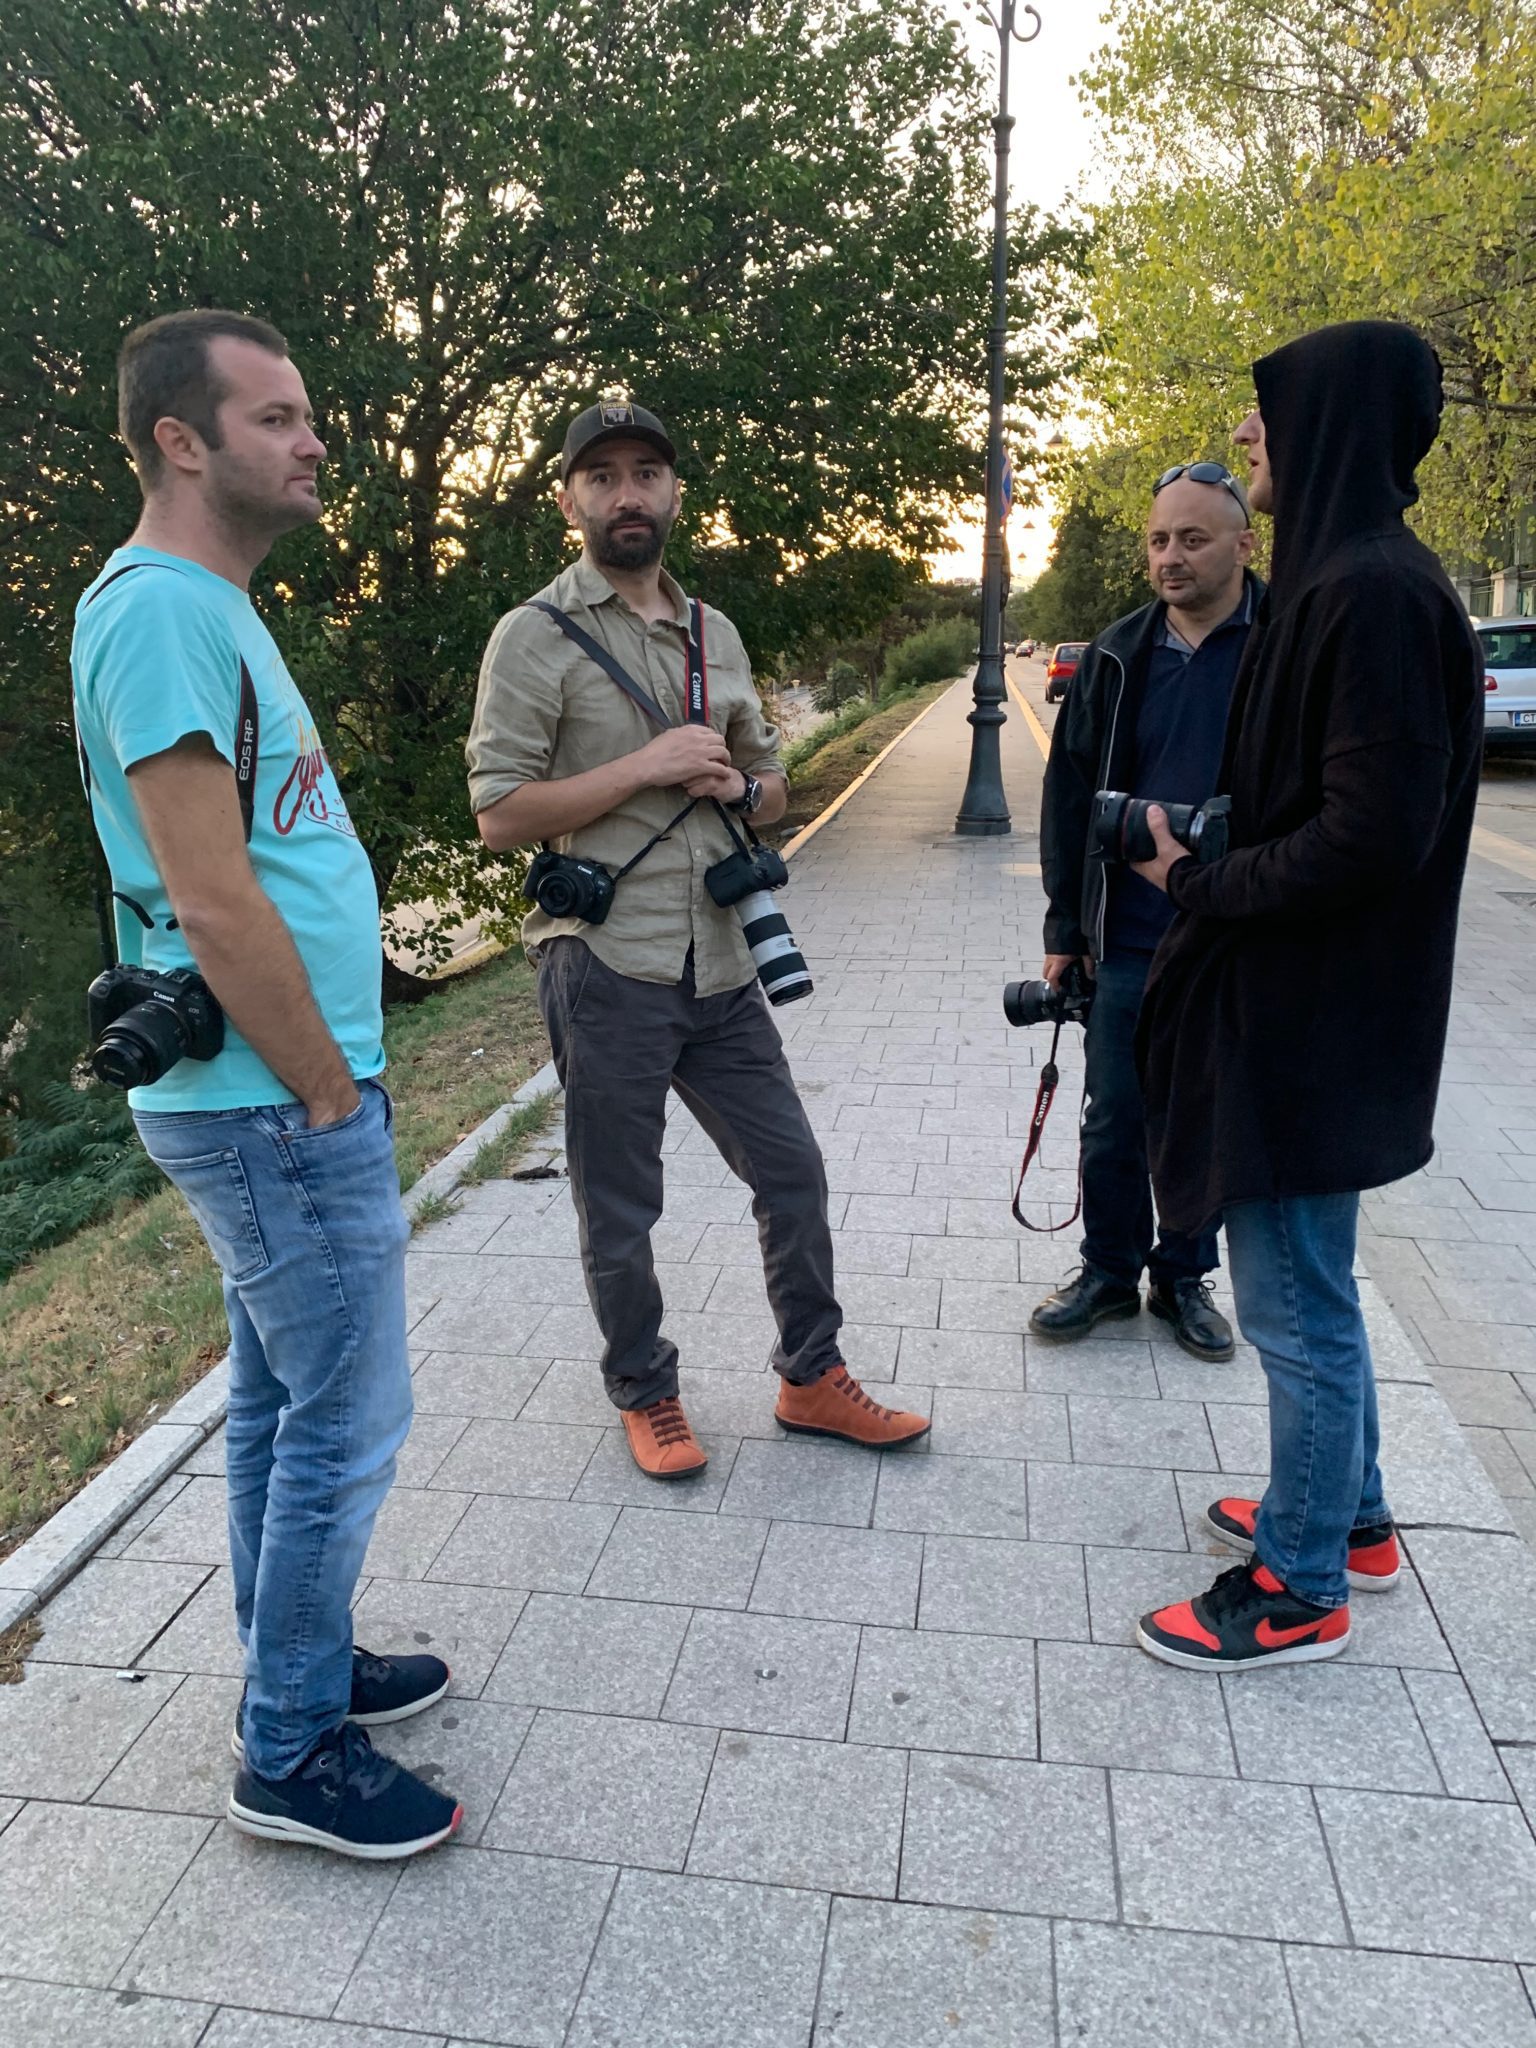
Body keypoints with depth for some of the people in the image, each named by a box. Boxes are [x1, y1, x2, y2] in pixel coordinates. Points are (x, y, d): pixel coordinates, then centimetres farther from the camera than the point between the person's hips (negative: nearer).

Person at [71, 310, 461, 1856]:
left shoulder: (210, 607, 15)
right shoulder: (160, 611, -17)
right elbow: (214, 905, -23)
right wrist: (332, 1092, -14)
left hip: (266, 1100, 10)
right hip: (275, 1106, -10)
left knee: (279, 1405, 20)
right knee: (346, 1426, 2)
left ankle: (296, 1665, 37)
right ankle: (291, 1755, 21)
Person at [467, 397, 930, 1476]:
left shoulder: (717, 635, 14)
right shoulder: (535, 637, -4)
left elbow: (773, 788, 21)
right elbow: (500, 813, -11)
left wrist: (734, 784, -3)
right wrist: (644, 766, -16)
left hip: (721, 967, 6)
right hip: (607, 971, -5)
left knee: (792, 1173, 12)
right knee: (621, 1214, 8)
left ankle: (813, 1377, 32)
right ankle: (645, 1393, 31)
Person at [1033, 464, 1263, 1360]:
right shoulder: (1119, 656, 4)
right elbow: (1071, 792, 7)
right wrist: (1066, 925, 5)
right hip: (1131, 941, 2)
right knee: (1114, 1120, 10)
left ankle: (1185, 1275, 32)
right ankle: (1109, 1272, 30)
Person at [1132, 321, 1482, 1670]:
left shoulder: (1377, 594, -19)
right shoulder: (1338, 577, 12)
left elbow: (1373, 835, -25)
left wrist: (1202, 890, -14)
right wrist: (1208, 870, 6)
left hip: (1316, 1017, -10)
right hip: (1292, 1002, 10)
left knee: (1297, 1305, 3)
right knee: (1308, 1286, 21)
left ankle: (1303, 1591, 21)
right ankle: (1350, 1518, 39)